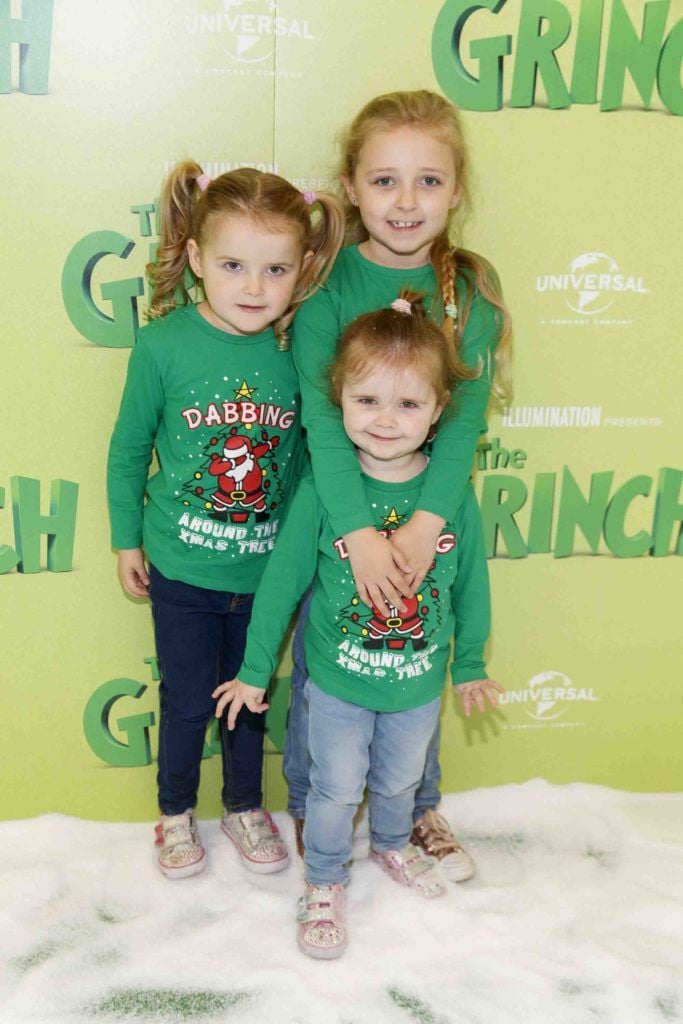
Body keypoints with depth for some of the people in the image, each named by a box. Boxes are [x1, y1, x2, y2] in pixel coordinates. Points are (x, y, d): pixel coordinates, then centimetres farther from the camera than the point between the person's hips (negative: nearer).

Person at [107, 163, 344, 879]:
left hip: (267, 570, 2)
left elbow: (311, 448, 2)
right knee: (187, 701, 15)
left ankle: (245, 807, 45)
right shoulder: (163, 344, -16)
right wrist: (127, 540, 2)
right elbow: (128, 450, -3)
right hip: (181, 573, -2)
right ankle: (176, 813, 42)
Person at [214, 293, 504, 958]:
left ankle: (392, 844, 57)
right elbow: (282, 581, -11)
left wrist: (470, 666, 9)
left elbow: (470, 585, -1)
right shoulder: (321, 489, -20)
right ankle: (325, 882, 42)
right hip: (337, 684, -2)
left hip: (419, 685, 3)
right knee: (336, 790, 16)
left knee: (399, 781, 26)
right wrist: (255, 671, -4)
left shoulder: (454, 494, -15)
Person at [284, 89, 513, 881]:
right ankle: (308, 808, 36)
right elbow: (319, 412, -20)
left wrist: (425, 521, -26)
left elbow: (465, 417, -14)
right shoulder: (329, 280, -11)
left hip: (428, 514, 2)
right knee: (320, 667, 12)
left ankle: (418, 807, 41)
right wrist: (359, 530, -29)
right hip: (337, 511, -2)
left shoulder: (472, 290, -5)